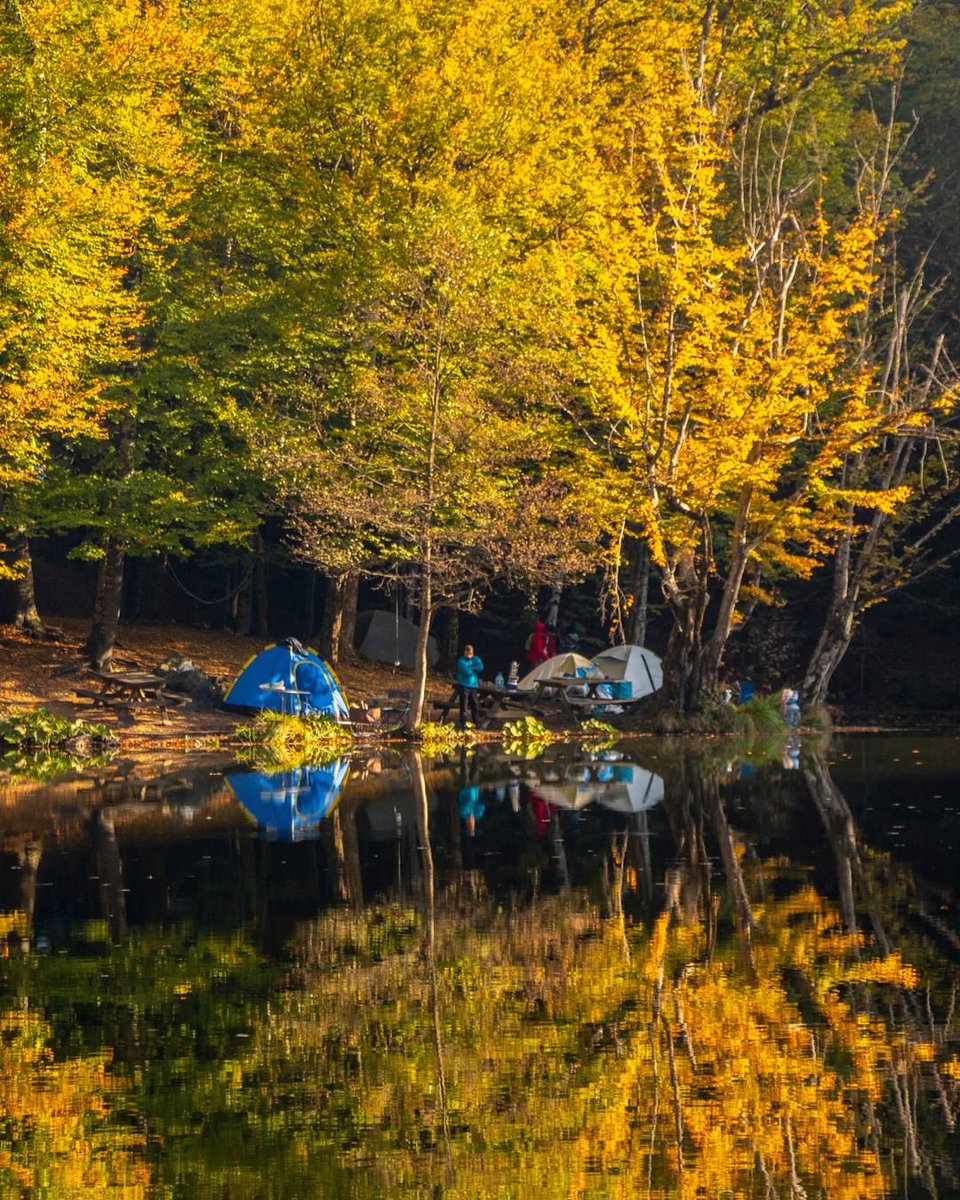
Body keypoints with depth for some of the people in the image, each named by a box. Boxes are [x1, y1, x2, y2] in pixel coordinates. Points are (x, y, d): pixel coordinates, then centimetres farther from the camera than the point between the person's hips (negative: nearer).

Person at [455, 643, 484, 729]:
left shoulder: (475, 659, 8)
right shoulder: (461, 661, -7)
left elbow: (480, 667, -9)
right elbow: (467, 672, -19)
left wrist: (471, 669, -13)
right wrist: (474, 669, -2)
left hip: (473, 686, 4)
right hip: (464, 686, -4)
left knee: (475, 706, 6)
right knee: (464, 706, -6)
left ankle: (477, 724, 13)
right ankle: (463, 724, -4)